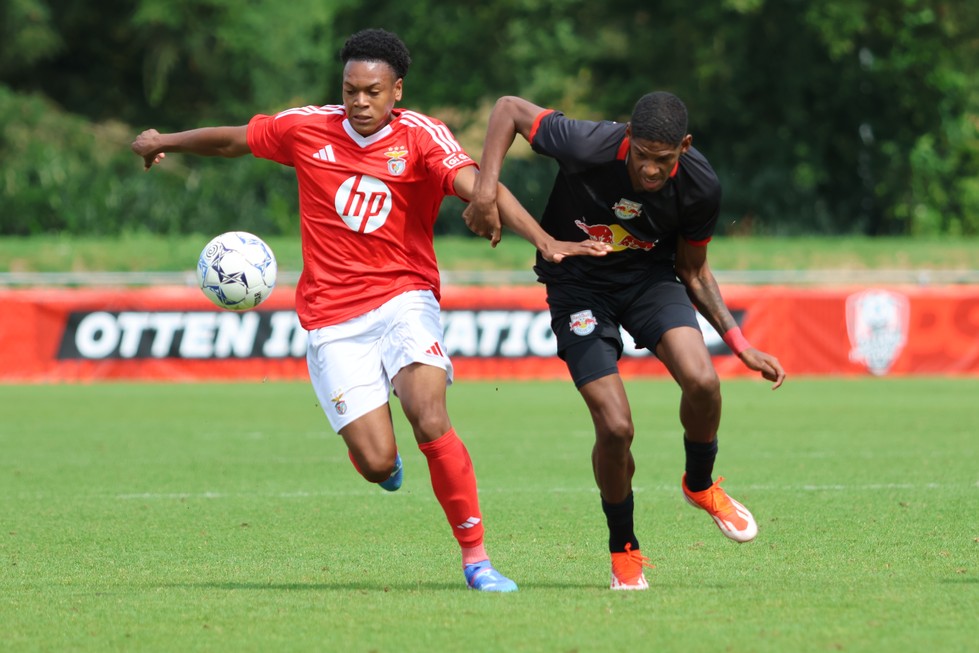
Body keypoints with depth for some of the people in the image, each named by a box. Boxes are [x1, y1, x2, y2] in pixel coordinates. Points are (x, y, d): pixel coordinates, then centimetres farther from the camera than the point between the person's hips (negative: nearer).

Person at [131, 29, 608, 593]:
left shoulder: (421, 137, -7)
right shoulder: (308, 130, 1)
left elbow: (475, 185, -23)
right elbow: (234, 140, 19)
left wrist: (543, 241, -37)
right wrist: (164, 142, 31)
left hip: (404, 297, -1)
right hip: (333, 319, 2)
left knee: (431, 423, -25)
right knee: (377, 463, -10)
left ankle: (476, 556, -10)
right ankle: (385, 457, 31)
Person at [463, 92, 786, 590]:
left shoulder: (700, 188, -19)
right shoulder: (588, 147, -30)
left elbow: (693, 272, -1)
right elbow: (509, 108, -16)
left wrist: (741, 345, -8)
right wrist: (486, 190, -25)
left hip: (650, 278, 2)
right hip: (577, 284, -2)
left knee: (701, 381, -25)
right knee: (615, 428, -15)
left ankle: (701, 485, 8)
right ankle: (623, 549, 12)